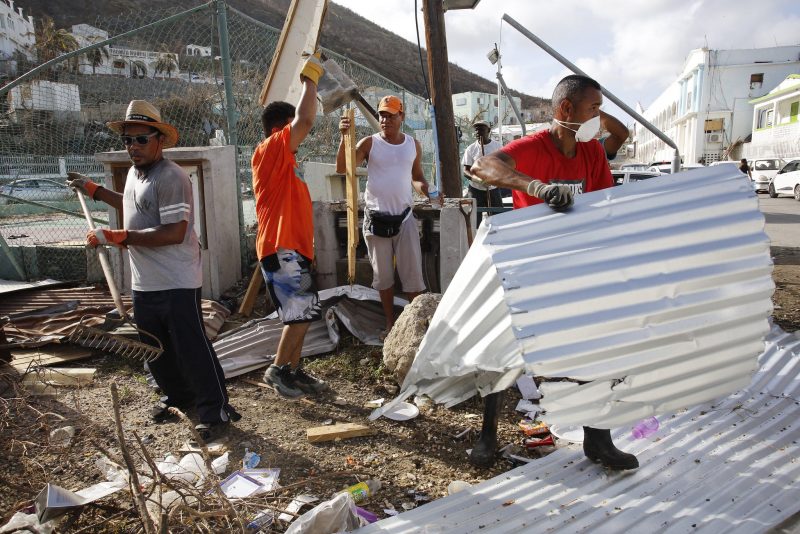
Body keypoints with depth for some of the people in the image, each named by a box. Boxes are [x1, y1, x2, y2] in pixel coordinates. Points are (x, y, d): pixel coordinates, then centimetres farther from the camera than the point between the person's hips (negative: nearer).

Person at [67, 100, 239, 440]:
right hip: (144, 283, 10)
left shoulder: (171, 177, -19)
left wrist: (118, 237, -27)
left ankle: (215, 410, 10)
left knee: (192, 348, -3)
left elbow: (174, 233, -27)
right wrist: (94, 190, 31)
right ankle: (178, 395, 40)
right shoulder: (135, 173, 12)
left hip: (177, 283, -10)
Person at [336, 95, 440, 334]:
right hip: (376, 218, -1)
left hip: (404, 217, 1)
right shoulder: (369, 143, -3)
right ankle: (390, 323, 22)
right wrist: (344, 137, -25)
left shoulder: (413, 145, 6)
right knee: (383, 275, 9)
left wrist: (429, 192, -5)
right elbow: (341, 168, -13)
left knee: (413, 273, 2)